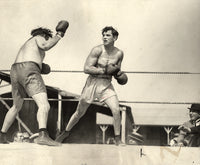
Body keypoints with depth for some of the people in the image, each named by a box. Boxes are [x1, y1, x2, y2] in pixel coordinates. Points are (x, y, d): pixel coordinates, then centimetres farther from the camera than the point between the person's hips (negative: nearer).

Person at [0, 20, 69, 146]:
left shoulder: (25, 47, 38)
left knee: (16, 107, 28)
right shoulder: (38, 37, 17)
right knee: (44, 105, -19)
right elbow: (45, 46, -6)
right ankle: (43, 135, -41)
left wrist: (40, 68, 28)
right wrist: (59, 35, 7)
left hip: (15, 74, 8)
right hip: (29, 72, -8)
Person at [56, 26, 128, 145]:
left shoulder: (119, 53, 0)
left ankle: (118, 139, -3)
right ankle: (66, 132, 33)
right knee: (80, 112, 10)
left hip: (107, 85, 2)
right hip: (92, 83, -2)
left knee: (116, 110, -18)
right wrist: (104, 70, -21)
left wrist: (119, 75, -6)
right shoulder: (97, 50, -12)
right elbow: (86, 69, -16)